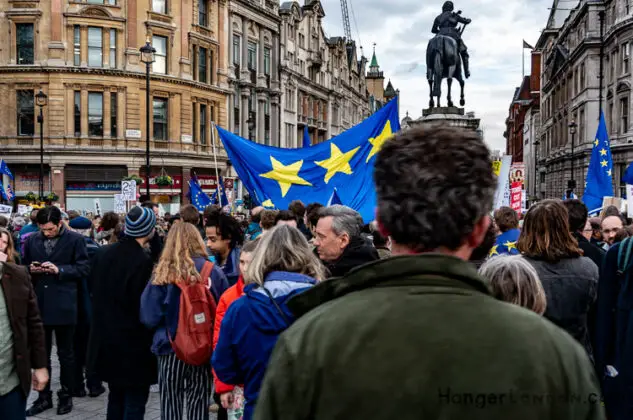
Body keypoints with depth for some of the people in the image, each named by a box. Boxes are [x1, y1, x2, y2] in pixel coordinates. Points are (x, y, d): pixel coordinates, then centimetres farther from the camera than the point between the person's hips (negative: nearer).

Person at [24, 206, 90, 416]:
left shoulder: (75, 240, -5)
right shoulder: (32, 240, 7)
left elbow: (84, 268, -7)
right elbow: (24, 267, 16)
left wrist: (59, 269, -19)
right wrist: (31, 269, -7)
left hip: (63, 306, -4)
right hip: (39, 304, 4)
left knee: (66, 354, 8)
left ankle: (66, 396, 21)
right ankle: (44, 397, 23)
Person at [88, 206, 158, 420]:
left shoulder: (103, 254, 1)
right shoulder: (143, 261, -21)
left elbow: (95, 291, 11)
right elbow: (144, 307, -20)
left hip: (106, 340, 8)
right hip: (134, 344, -7)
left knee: (116, 397, 21)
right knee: (134, 402, 3)